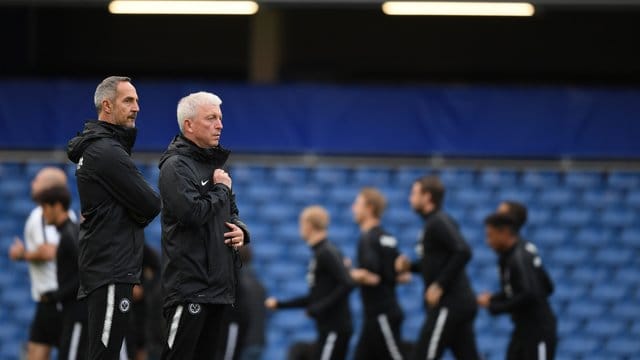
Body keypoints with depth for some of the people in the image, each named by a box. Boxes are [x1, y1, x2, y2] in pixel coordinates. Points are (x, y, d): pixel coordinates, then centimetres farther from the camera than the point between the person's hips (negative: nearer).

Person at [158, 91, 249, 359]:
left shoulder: (214, 163, 19)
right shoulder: (176, 165, -9)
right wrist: (221, 189, -6)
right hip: (189, 284, -9)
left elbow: (231, 212, 28)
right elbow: (192, 213, -22)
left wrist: (241, 231, 5)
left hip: (218, 284, 9)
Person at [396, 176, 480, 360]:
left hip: (449, 304, -10)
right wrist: (410, 266, 10)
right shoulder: (434, 222, 17)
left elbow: (463, 252, -25)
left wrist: (440, 285, -22)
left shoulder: (438, 222, -12)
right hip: (459, 303, 10)